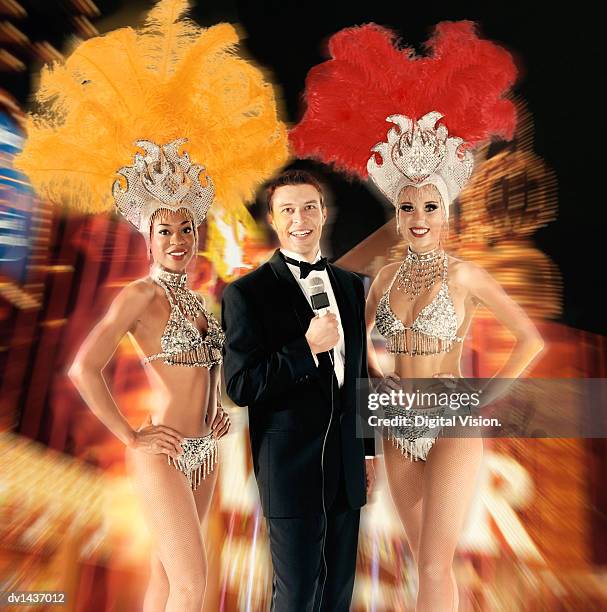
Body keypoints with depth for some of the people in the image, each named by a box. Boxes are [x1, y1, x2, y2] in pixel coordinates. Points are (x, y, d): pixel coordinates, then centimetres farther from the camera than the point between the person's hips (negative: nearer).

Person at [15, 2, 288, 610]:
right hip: (163, 457, -7)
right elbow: (84, 368, -23)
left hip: (202, 453, 7)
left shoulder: (193, 296, 9)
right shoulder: (139, 294, -13)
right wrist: (131, 437, -16)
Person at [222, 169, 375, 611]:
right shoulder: (247, 293, -10)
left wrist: (368, 450, 15)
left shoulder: (351, 286, 7)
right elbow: (240, 386, -13)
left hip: (347, 467, 6)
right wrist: (307, 348, -22)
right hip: (292, 468, -5)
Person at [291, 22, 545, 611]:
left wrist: (487, 399, -6)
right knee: (428, 559, 17)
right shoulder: (387, 275, 2)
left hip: (451, 425, -4)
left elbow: (531, 338, -3)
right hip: (399, 429, 4)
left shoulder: (465, 275, -9)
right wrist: (378, 378, 5)